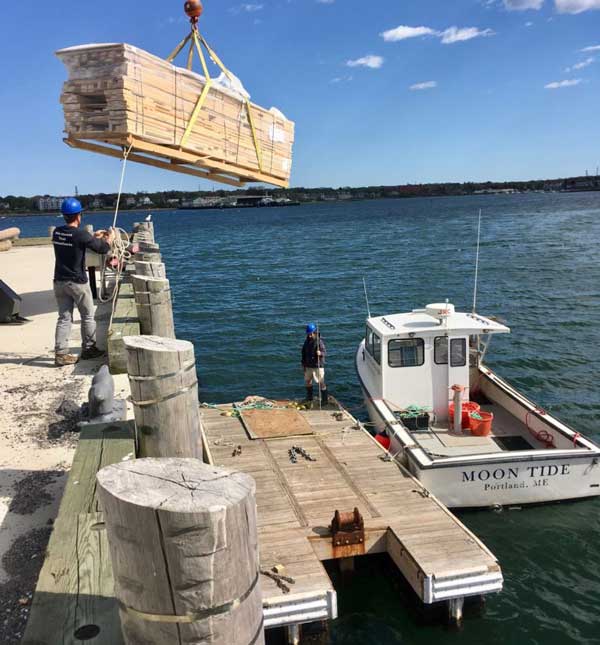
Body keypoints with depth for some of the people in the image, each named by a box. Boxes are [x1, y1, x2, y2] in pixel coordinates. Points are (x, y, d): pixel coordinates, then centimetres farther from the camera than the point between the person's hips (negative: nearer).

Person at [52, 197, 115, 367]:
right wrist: (110, 238, 12)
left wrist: (94, 236, 26)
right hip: (77, 282, -6)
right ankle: (88, 349, 21)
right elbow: (102, 249, -8)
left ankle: (61, 354, 4)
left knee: (64, 318, 8)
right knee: (87, 316, 12)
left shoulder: (57, 232, 2)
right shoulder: (80, 235, -18)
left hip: (60, 281, 6)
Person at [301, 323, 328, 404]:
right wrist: (303, 364, 17)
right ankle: (309, 397, 36)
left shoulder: (319, 341, -14)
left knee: (321, 383, -4)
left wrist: (320, 353, -40)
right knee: (307, 381, 18)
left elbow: (324, 351, -18)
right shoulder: (307, 341, 6)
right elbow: (304, 353, 15)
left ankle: (324, 399, 7)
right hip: (309, 365, 7)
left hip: (318, 366, -7)